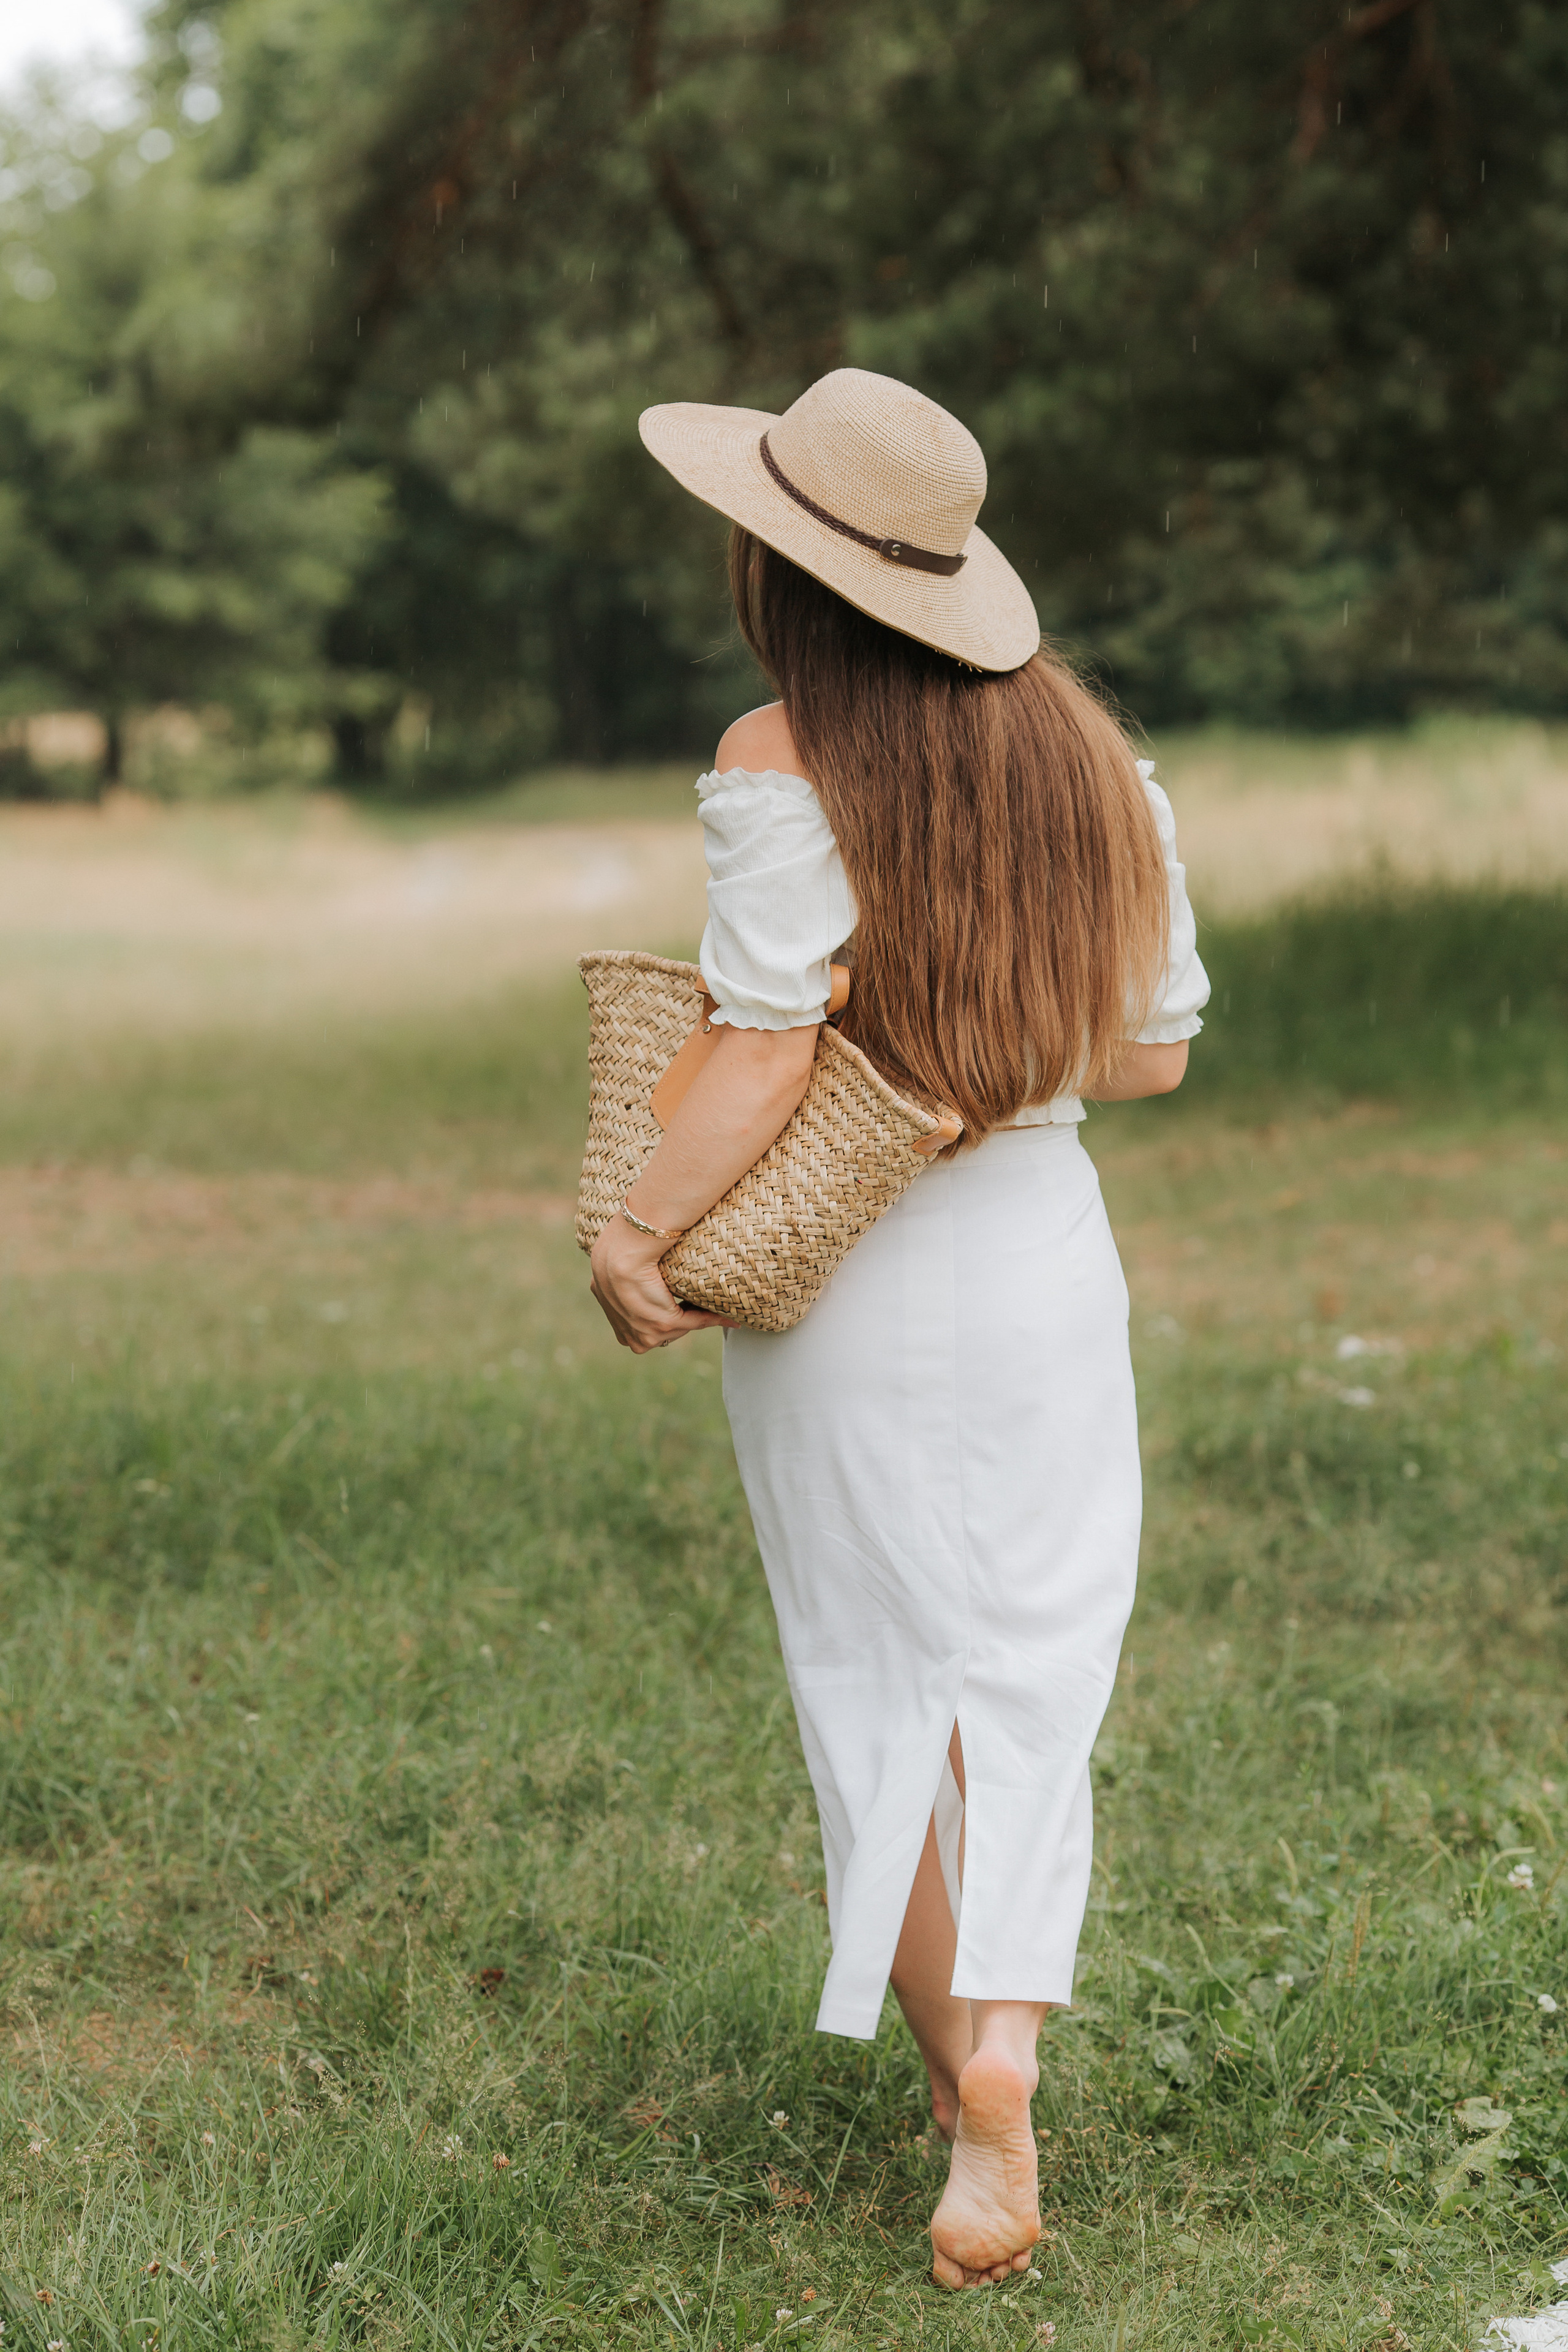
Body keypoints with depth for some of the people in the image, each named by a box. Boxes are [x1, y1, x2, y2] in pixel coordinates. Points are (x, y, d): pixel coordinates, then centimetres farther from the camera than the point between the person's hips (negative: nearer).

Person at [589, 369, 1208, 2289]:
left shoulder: (782, 766, -15)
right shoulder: (1085, 750, 1)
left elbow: (764, 1053, -21)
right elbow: (1153, 1050, 4)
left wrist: (633, 1235, -12)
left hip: (842, 1291, -3)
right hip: (1046, 1265, 4)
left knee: (883, 1688, 13)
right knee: (1027, 1687, 11)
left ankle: (958, 2068, 21)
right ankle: (1006, 2041, -6)